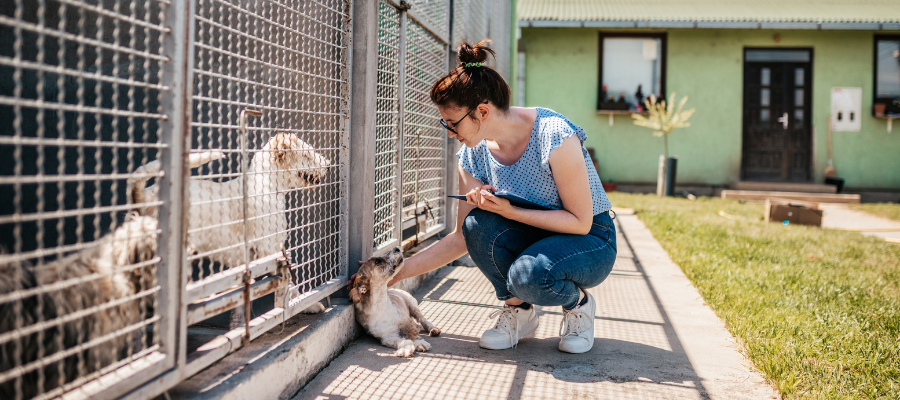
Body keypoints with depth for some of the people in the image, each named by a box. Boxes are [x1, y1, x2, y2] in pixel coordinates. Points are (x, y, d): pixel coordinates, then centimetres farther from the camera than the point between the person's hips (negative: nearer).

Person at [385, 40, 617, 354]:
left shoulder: (554, 136, -26)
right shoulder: (475, 153, -7)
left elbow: (581, 222, -21)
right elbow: (462, 239, -1)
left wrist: (510, 212, -30)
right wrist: (397, 272, -6)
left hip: (590, 241, -5)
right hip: (531, 238, 5)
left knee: (529, 275, -36)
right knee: (477, 223, -26)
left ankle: (578, 303, -1)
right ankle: (518, 310, -2)